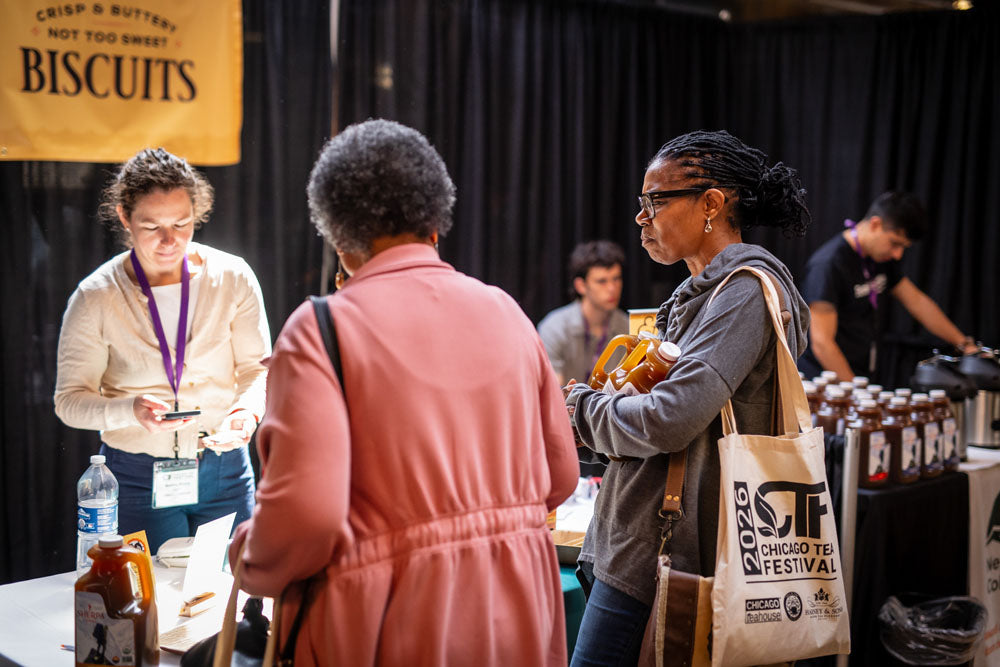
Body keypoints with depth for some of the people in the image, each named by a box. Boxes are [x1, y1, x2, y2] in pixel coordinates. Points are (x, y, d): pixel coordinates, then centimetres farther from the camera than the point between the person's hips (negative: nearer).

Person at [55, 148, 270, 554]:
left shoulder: (232, 278, -4)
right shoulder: (96, 298, -7)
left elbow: (258, 367, 2)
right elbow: (70, 399, -5)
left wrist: (249, 410, -20)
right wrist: (131, 411, -25)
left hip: (224, 472, 2)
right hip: (137, 478, -2)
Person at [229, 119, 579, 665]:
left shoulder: (321, 328, -12)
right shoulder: (504, 312, 4)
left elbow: (306, 512, -21)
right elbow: (559, 475, 8)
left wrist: (255, 566, 0)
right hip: (517, 619, 5)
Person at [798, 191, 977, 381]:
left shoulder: (882, 258, 11)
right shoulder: (828, 265, -16)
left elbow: (917, 302, 23)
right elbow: (821, 343, -19)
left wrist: (964, 344, 21)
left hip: (863, 379, 8)